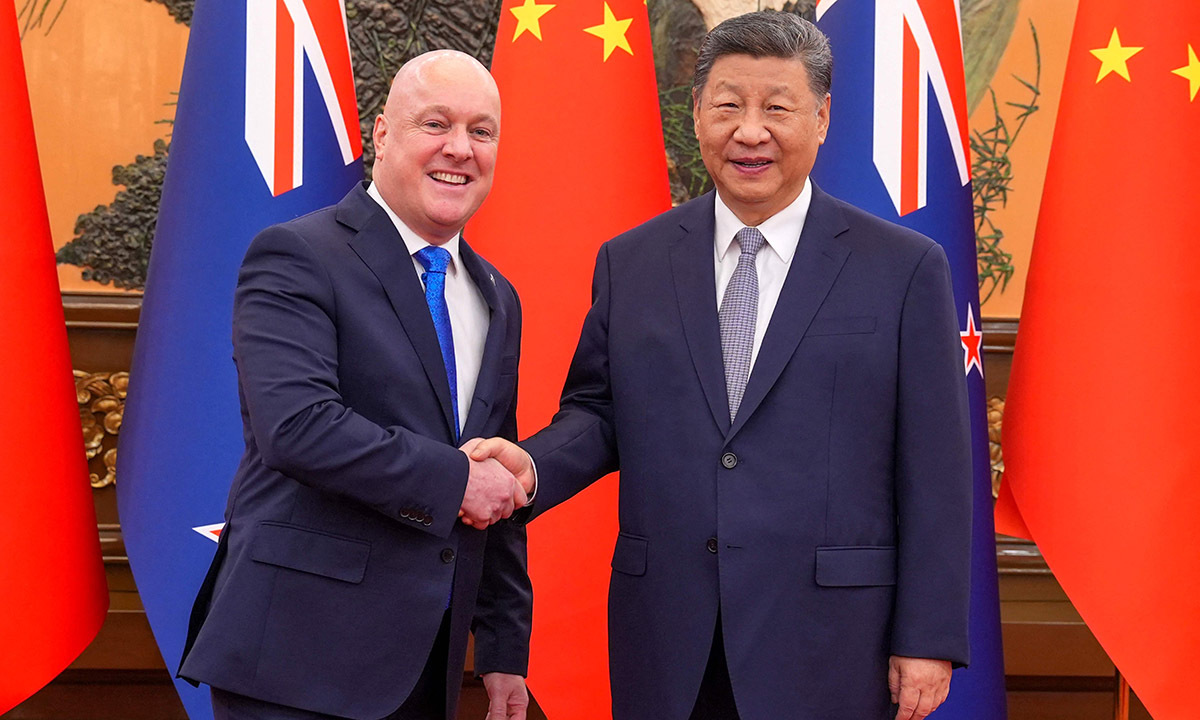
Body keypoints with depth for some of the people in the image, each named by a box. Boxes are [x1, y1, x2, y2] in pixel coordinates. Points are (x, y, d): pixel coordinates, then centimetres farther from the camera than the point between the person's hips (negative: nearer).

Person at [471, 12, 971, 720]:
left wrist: (928, 639, -5)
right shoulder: (630, 262, 8)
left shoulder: (907, 268, -1)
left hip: (826, 647, -2)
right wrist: (533, 465, -10)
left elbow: (935, 473, -3)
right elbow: (599, 412, 12)